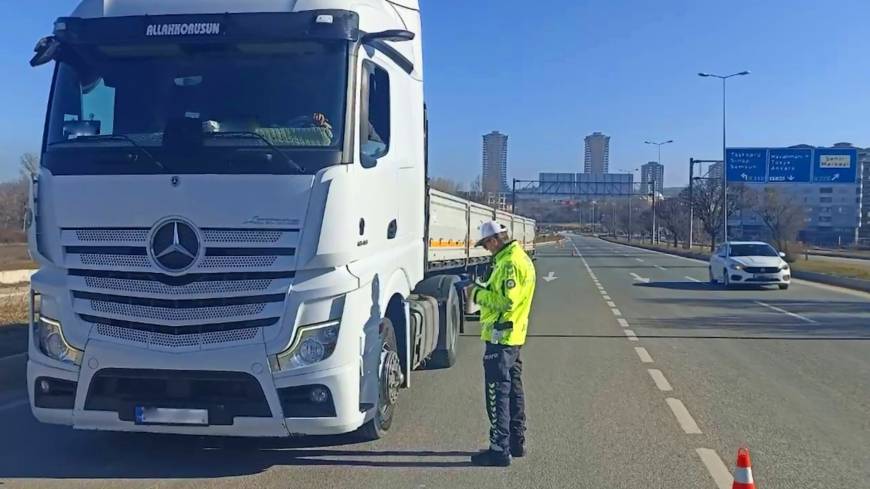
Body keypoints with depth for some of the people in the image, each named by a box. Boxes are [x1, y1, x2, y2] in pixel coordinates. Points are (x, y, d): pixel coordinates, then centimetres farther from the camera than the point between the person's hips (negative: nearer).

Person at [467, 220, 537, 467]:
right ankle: (516, 442, 28)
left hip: (501, 337, -11)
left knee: (498, 393, -6)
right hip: (513, 336, 11)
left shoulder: (510, 264, -19)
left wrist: (479, 294, -13)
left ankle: (500, 449, -2)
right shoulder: (520, 257, 14)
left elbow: (505, 301, -25)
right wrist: (482, 289, 8)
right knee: (512, 389, 18)